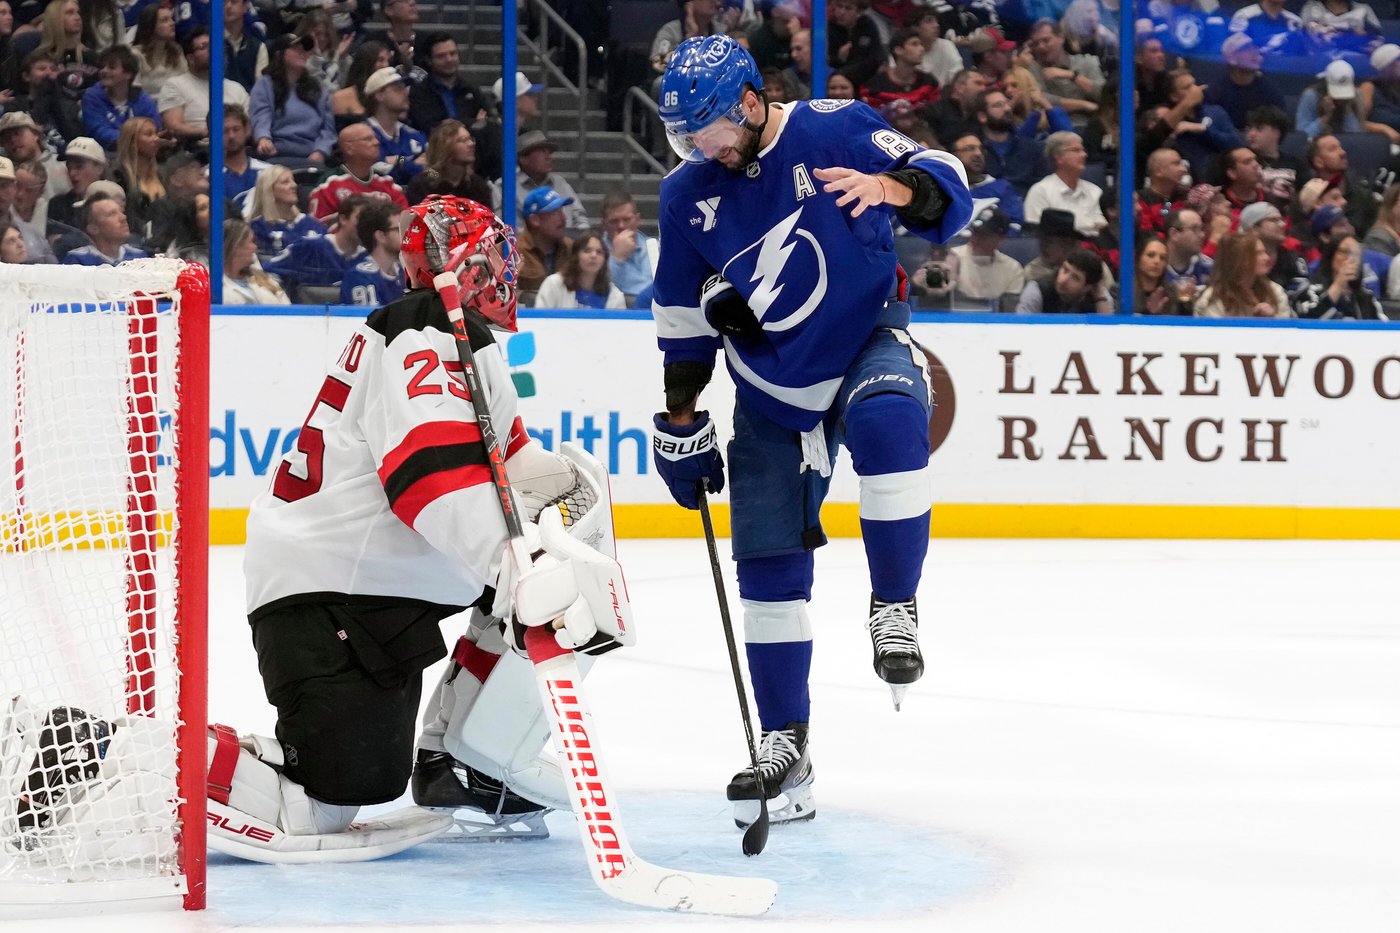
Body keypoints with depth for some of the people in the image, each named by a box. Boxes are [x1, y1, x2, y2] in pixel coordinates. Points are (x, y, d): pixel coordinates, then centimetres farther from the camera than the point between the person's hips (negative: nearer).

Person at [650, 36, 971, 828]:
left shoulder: (837, 133, -12)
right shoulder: (688, 195, 1)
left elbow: (950, 196, -16)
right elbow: (683, 319, 10)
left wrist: (894, 185, -37)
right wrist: (681, 424, 9)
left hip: (869, 342, -4)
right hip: (772, 393, 4)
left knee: (887, 420, -39)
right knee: (769, 563, 0)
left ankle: (895, 606, -24)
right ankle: (785, 751, 9)